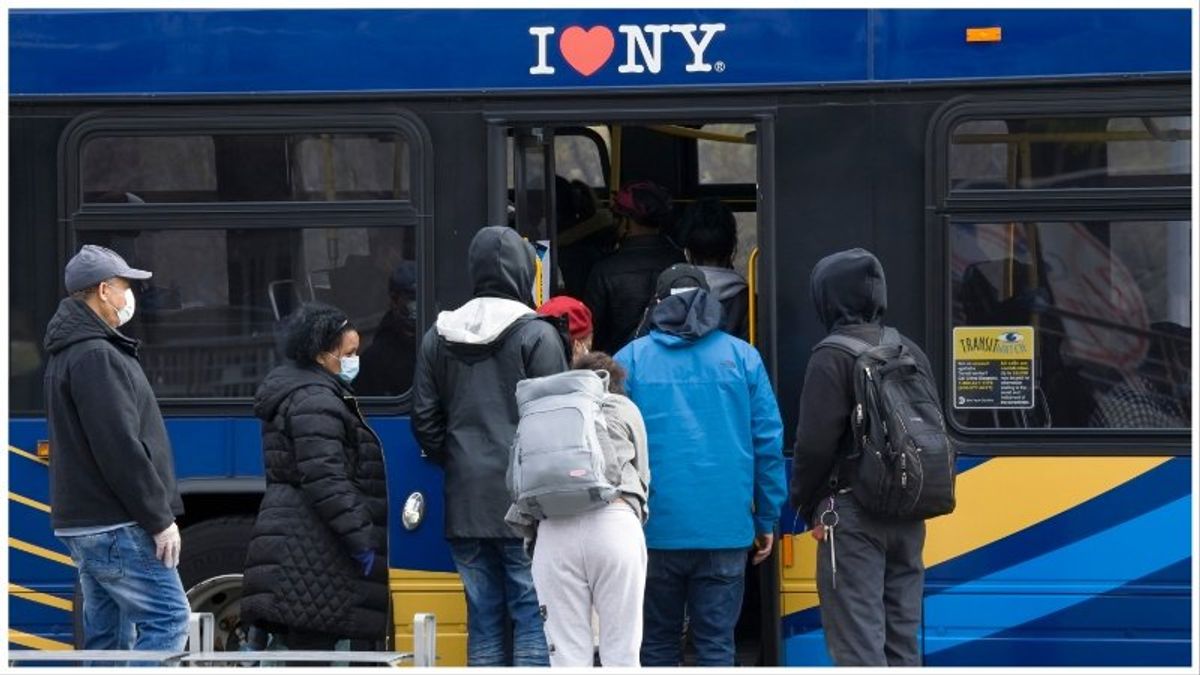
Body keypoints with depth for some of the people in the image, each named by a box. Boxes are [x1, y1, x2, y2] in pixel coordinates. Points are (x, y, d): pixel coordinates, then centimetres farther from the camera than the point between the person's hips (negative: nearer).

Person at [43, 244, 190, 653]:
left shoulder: (69, 353, 18)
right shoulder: (96, 356, -15)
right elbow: (120, 448, -20)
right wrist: (160, 518, -16)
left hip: (83, 523, 10)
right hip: (117, 527, -10)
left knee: (108, 636, 10)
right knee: (168, 619, -9)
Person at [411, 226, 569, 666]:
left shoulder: (438, 338, 8)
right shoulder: (537, 336, -7)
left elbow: (424, 422, 9)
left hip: (465, 508, 5)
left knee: (483, 621, 10)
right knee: (534, 618, -2)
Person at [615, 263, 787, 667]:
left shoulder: (631, 360, 2)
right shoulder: (742, 357, 4)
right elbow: (768, 443, 2)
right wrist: (767, 520, 8)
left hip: (656, 529, 0)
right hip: (725, 528, 0)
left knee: (657, 643, 11)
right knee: (716, 644, 3)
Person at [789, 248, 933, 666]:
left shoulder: (832, 357, -11)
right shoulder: (911, 353, 11)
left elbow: (816, 443, -13)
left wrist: (808, 507, 0)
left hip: (853, 515, -7)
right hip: (908, 516, 7)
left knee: (858, 640, -7)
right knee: (902, 636, 12)